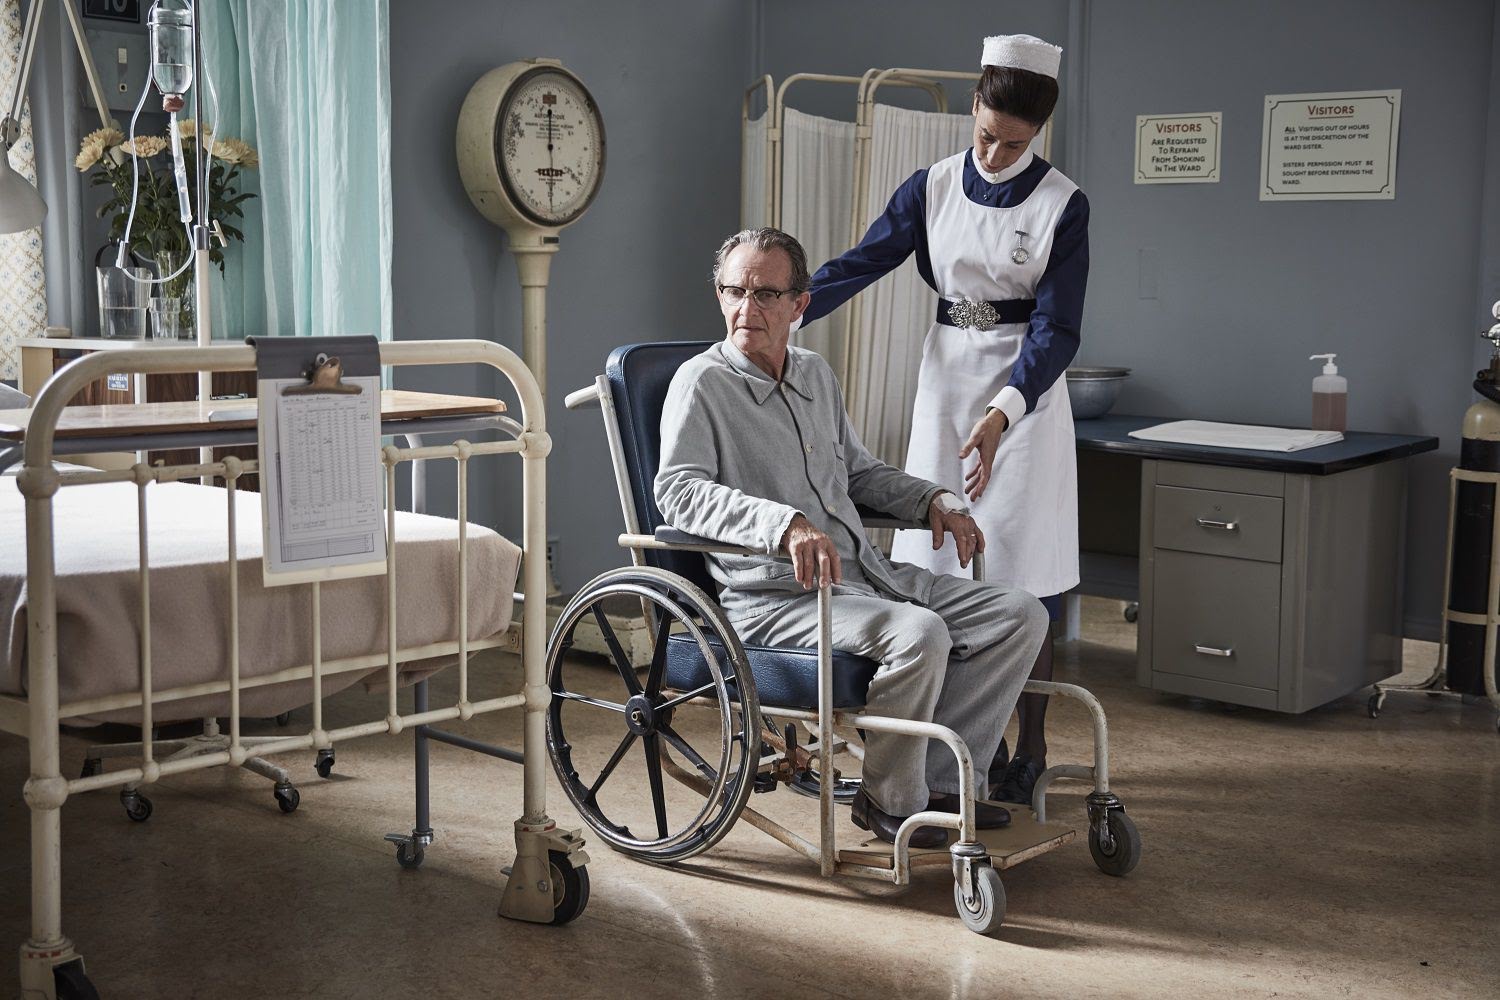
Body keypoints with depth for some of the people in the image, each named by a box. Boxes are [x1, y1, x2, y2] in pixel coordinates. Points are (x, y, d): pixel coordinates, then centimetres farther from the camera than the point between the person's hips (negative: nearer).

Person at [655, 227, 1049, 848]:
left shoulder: (817, 375, 19)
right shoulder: (702, 382, -4)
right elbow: (678, 491, -19)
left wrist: (931, 499, 13)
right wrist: (785, 524, -33)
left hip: (866, 573, 8)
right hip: (773, 594, -8)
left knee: (1019, 615, -2)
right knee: (920, 634, -32)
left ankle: (938, 780, 1)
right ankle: (890, 802, -10)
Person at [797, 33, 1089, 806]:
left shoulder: (1061, 205, -7)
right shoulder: (934, 187, 3)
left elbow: (1057, 327, -12)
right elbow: (862, 262, -2)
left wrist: (1002, 415, -26)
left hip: (1026, 389, -3)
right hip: (947, 374, 4)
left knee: (1021, 569, -4)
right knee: (944, 560, 3)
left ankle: (1029, 748, 7)